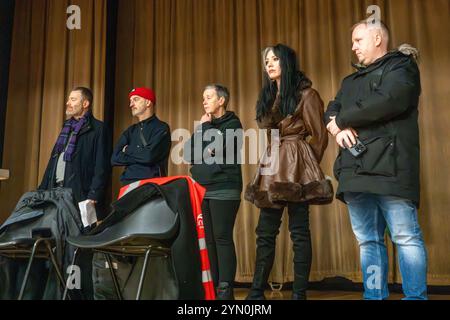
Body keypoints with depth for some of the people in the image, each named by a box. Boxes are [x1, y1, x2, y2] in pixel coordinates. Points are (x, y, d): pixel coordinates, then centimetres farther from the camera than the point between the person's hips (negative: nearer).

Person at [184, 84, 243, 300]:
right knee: (206, 239, 5)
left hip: (223, 190, -6)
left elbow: (214, 148, -14)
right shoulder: (204, 124, 21)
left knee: (222, 238, -8)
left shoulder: (232, 123, 2)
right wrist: (201, 128, -1)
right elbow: (188, 154, 11)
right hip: (202, 190, 6)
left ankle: (225, 289, -3)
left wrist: (205, 127, 1)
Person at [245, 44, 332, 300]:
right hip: (272, 168, 7)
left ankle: (300, 293, 5)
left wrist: (305, 164, 4)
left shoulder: (305, 94, -2)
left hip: (295, 168, -7)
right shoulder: (268, 98, 19)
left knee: (299, 231, -3)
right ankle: (257, 292, 13)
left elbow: (320, 136, -2)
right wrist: (268, 163, 16)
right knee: (265, 232, 6)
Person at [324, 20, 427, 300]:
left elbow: (388, 101, -14)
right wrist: (338, 128, -6)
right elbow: (330, 112, 18)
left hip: (390, 167, -6)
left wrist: (342, 120, -4)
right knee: (368, 241, 6)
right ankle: (375, 296, 11)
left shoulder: (401, 65, 6)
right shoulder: (351, 81, 28)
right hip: (356, 171, 7)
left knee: (406, 237, -6)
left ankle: (416, 297, 1)